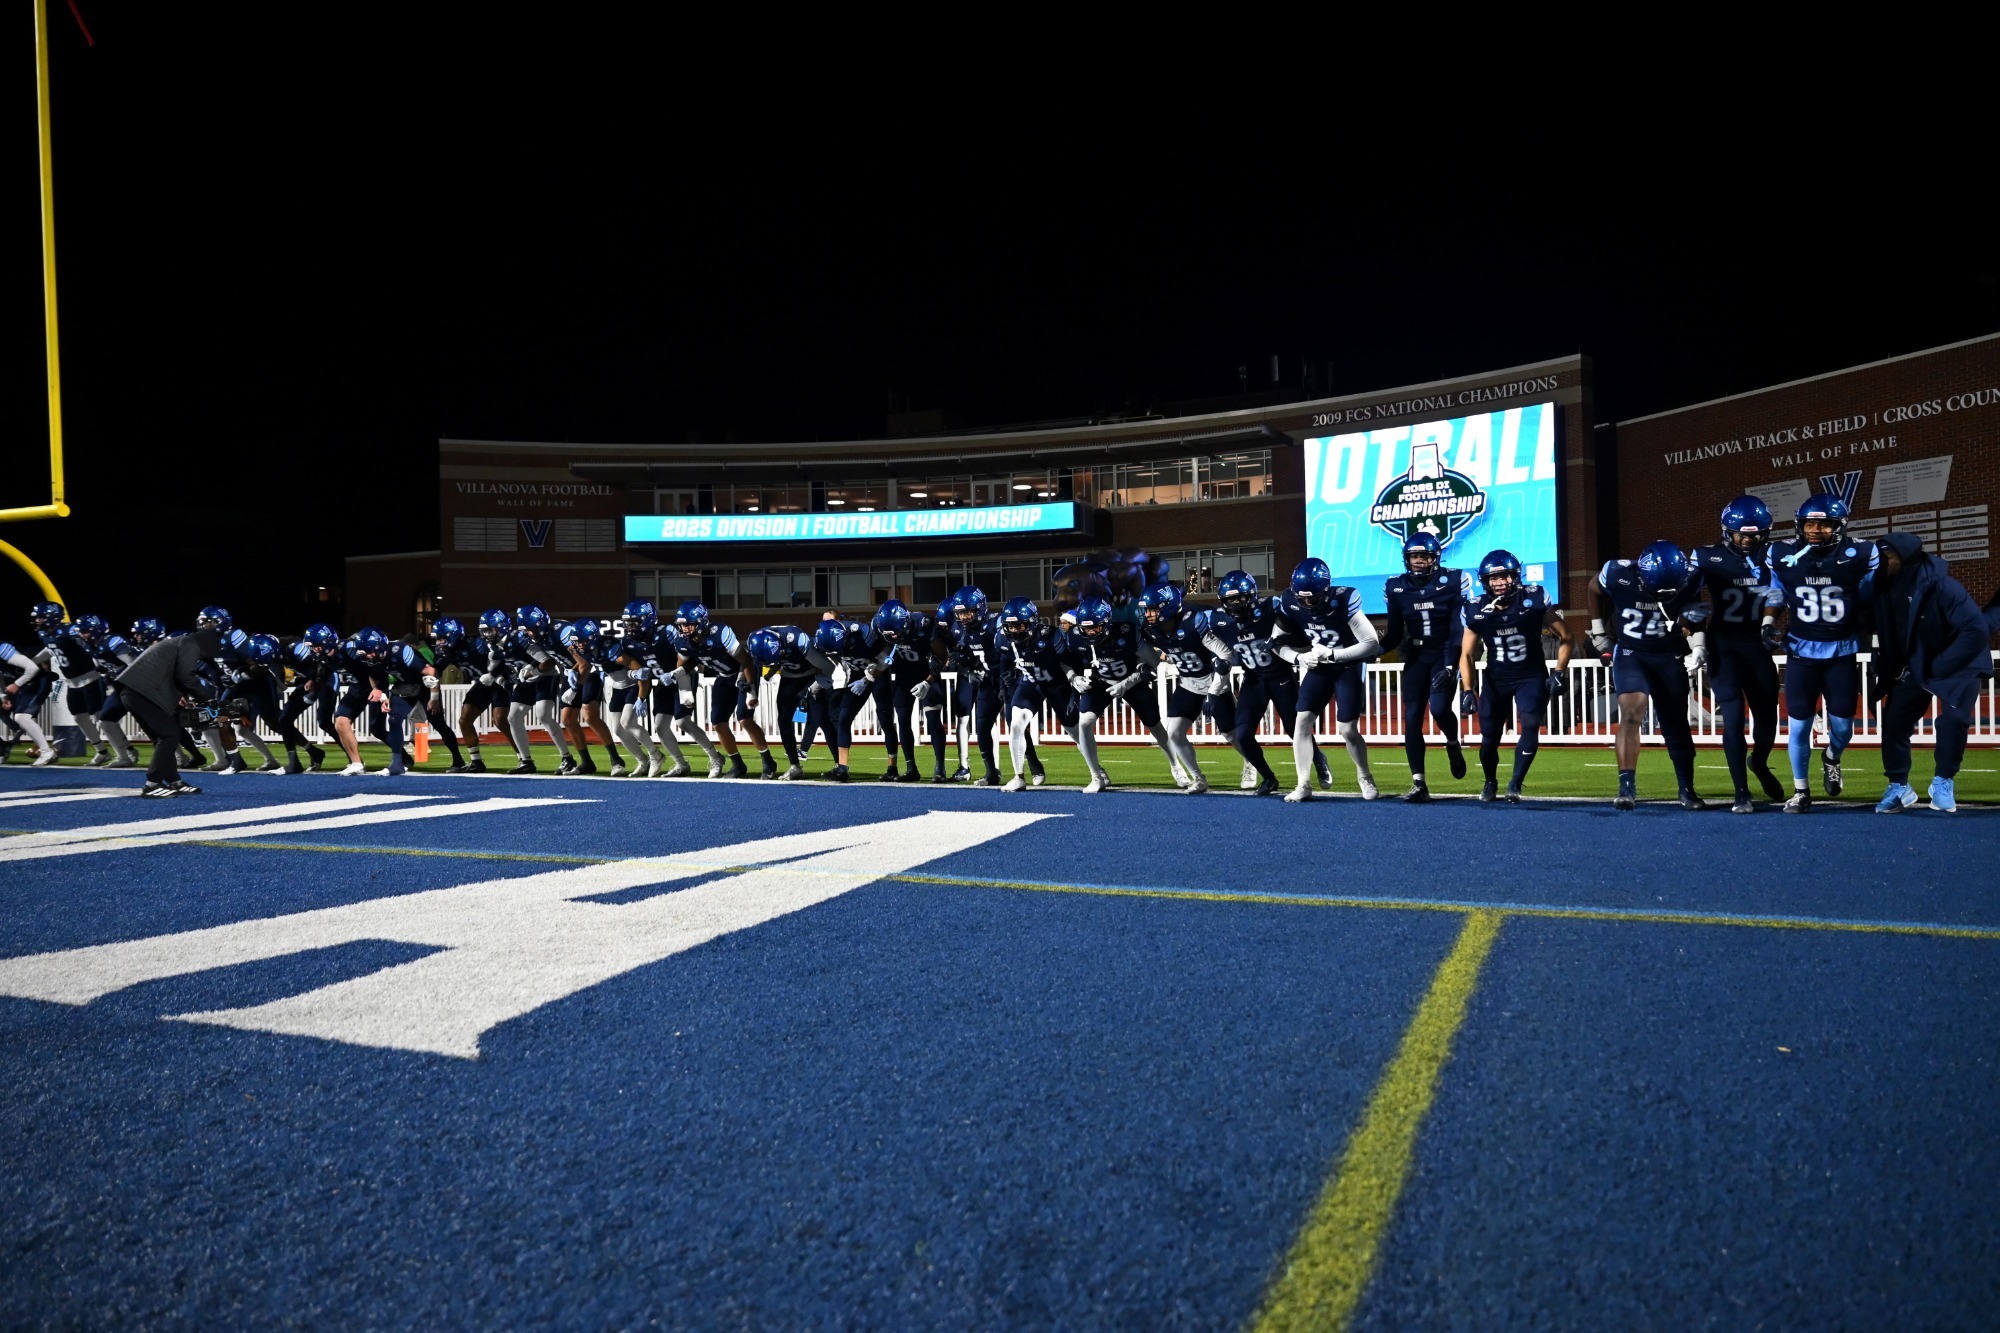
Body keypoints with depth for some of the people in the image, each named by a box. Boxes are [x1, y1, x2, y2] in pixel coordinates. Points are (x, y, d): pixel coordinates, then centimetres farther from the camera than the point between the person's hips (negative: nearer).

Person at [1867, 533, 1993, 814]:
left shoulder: (1943, 587, -28)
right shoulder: (1886, 588, -12)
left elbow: (1976, 630, -28)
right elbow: (1885, 631, 5)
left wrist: (1939, 666, -25)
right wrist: (1892, 666, -4)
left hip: (1958, 664, -5)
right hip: (1913, 667, 5)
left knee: (1953, 719, -21)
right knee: (1894, 722, -2)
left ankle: (1943, 783, 0)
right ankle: (1899, 787, 13)